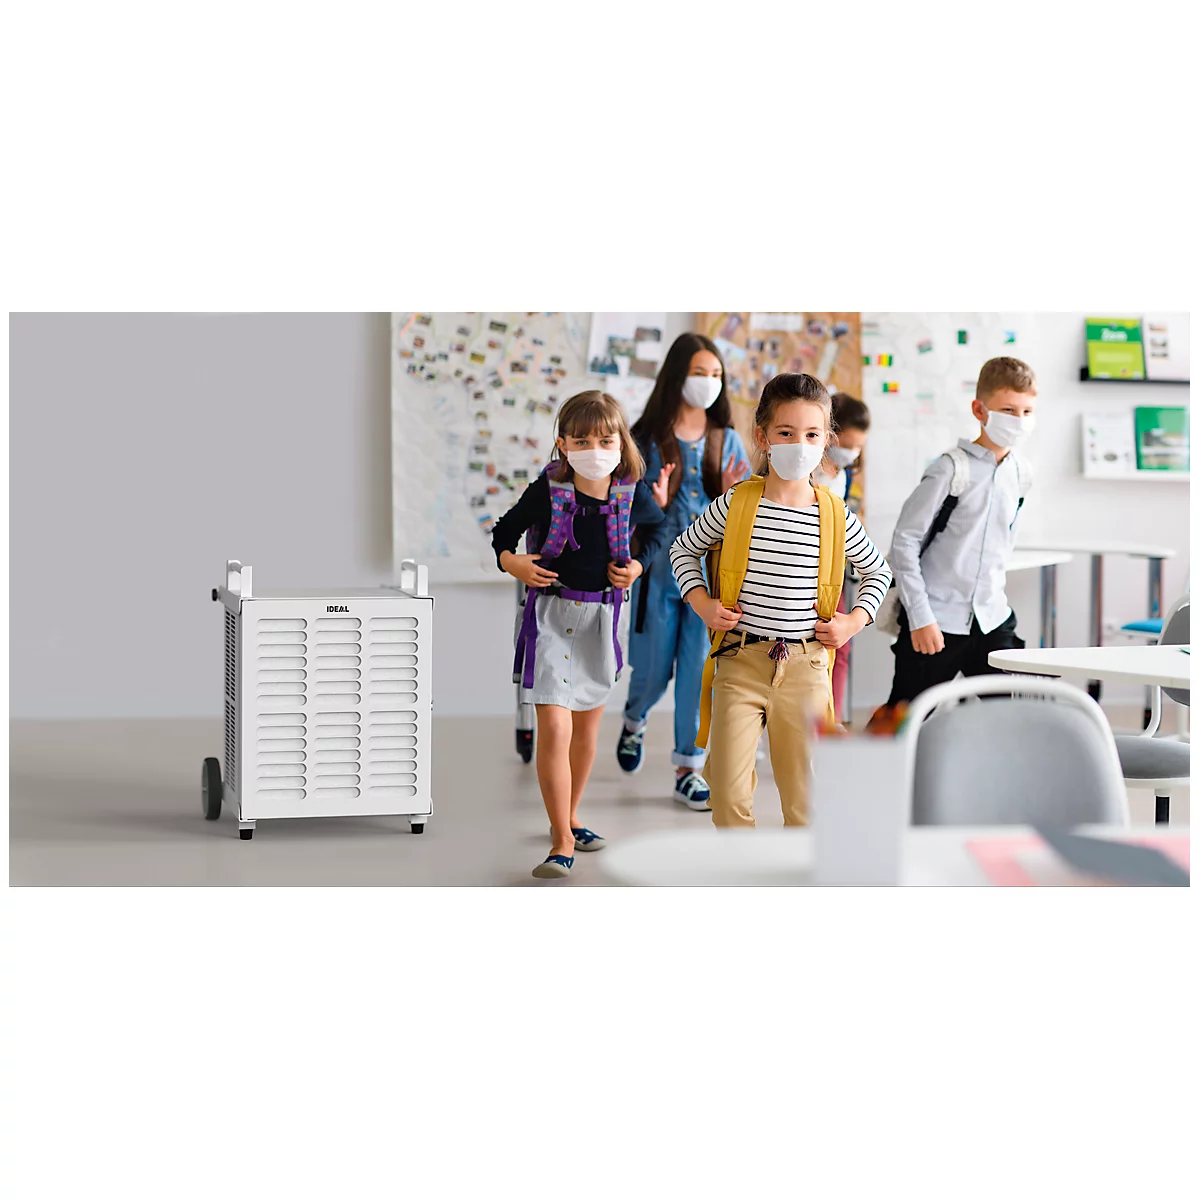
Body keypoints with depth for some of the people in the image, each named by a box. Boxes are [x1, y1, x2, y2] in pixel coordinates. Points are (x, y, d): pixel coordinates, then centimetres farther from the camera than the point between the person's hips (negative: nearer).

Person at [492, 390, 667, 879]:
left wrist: (638, 565, 0)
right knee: (554, 728, -14)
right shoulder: (547, 490, -12)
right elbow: (505, 530, 0)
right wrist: (510, 561, -19)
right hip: (551, 611, -4)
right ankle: (562, 842, -6)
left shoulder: (632, 493, -5)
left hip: (602, 613, 4)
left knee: (587, 728, 17)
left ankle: (569, 818, 37)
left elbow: (655, 528, 16)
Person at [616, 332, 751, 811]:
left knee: (699, 672, -1)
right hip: (660, 570, -2)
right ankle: (634, 721, 40)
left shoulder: (726, 439, 6)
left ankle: (688, 770, 9)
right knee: (654, 669, 6)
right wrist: (652, 505, -20)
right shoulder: (648, 438, -2)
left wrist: (731, 495, -12)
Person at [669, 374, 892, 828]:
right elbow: (684, 549, 14)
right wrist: (702, 604, 2)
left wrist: (854, 621, 6)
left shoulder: (835, 517, 1)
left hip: (805, 669, 1)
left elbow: (878, 570, 19)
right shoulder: (735, 505, -3)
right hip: (741, 662, -1)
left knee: (804, 795, 7)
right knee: (728, 794, -4)